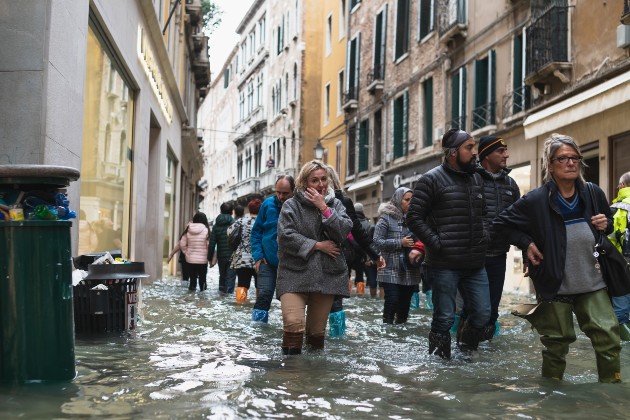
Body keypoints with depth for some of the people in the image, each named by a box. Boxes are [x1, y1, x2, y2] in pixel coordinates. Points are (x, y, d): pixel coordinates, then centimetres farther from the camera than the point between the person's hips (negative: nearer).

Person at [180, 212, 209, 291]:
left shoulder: (188, 229, -1)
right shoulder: (206, 230, -12)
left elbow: (182, 244, 1)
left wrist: (186, 252, 13)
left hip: (190, 259, 3)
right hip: (203, 259, -3)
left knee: (192, 277, 10)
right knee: (202, 277, 7)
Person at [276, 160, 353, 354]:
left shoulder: (335, 204, 12)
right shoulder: (291, 205, 1)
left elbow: (344, 231, -4)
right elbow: (286, 236, -11)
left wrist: (324, 208, -10)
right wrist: (317, 245, -11)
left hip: (326, 275, 3)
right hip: (295, 274, -3)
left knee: (318, 329, 10)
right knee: (293, 324, -20)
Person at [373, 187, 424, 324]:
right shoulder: (386, 217, -2)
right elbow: (377, 240, -8)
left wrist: (418, 248, -9)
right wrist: (400, 243, -14)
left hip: (410, 270, 5)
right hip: (391, 270, -4)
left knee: (405, 302, 9)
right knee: (392, 301, -10)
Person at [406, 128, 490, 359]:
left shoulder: (476, 179, 14)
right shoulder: (432, 179, -7)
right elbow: (414, 218, -10)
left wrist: (483, 235, 11)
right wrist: (436, 243, -15)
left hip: (475, 264, 6)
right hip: (444, 264, -6)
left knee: (482, 314, 8)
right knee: (444, 318, 1)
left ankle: (466, 353, 29)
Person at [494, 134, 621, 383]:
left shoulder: (594, 194, 1)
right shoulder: (537, 201, -11)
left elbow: (609, 222, 19)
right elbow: (501, 224, -1)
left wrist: (605, 225, -3)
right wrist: (526, 243, -9)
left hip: (593, 283, 3)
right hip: (555, 285, -3)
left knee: (608, 335, -1)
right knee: (557, 343, 9)